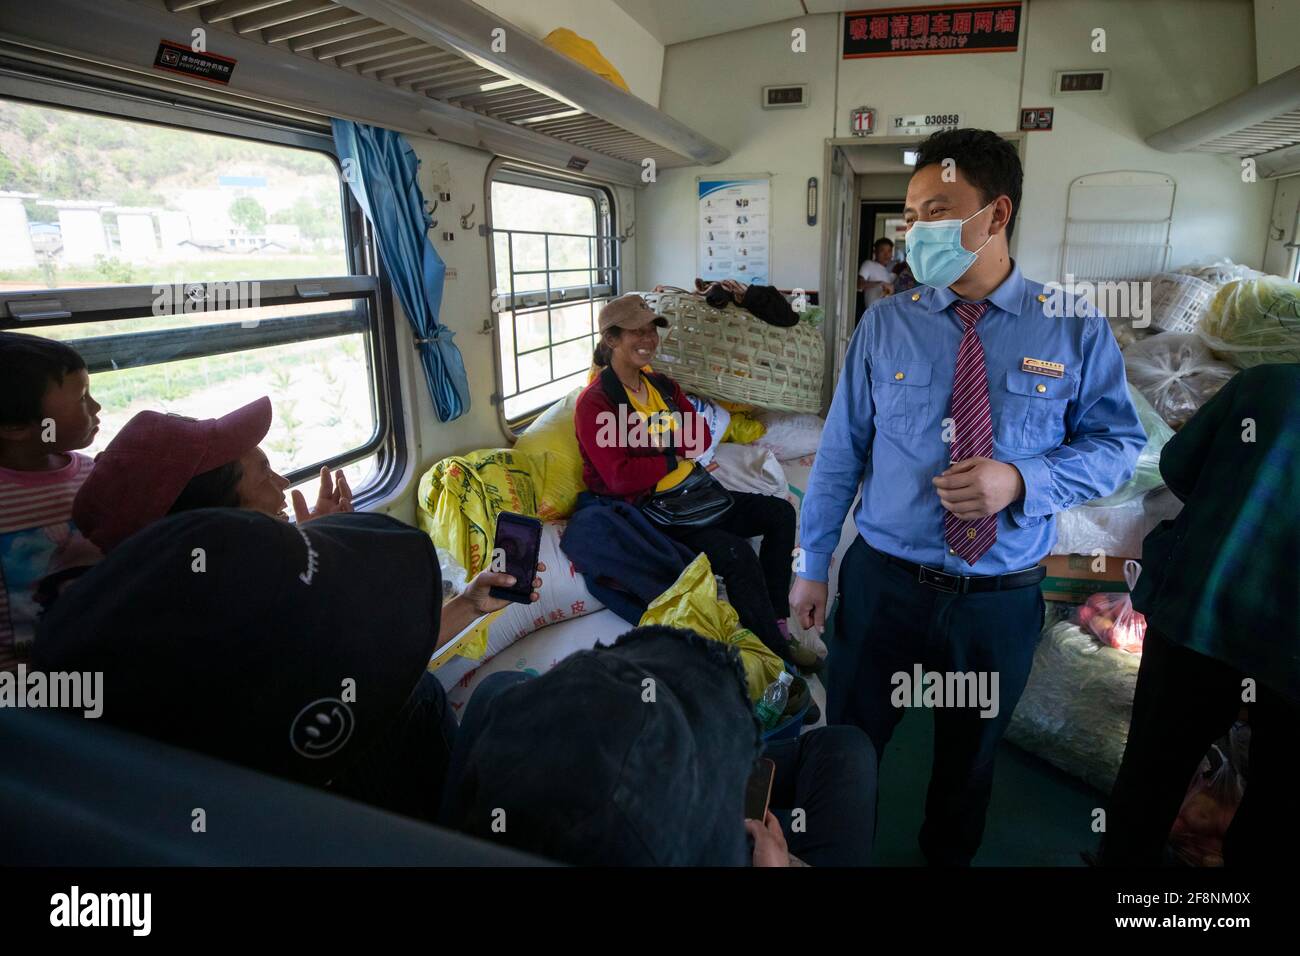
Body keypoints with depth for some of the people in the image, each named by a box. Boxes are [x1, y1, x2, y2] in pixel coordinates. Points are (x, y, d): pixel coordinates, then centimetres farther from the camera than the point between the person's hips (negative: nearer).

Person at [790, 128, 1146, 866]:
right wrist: (813, 564, -1)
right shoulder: (885, 323, -5)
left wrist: (1022, 480, -21)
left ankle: (949, 859, 53)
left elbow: (1117, 443, 0)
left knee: (969, 761, 23)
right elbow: (841, 450, -3)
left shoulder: (1077, 330, -5)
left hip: (1003, 600, 1)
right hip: (883, 583, 0)